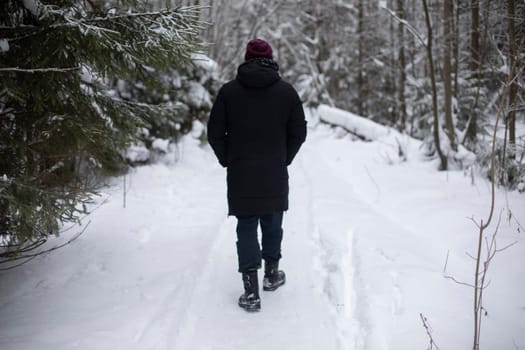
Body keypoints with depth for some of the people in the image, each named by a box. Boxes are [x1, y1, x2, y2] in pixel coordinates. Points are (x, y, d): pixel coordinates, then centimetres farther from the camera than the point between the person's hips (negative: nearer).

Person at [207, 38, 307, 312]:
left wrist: (227, 160, 11)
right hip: (275, 175, 1)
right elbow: (299, 133, 1)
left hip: (240, 174, -1)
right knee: (272, 222, 18)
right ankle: (271, 273, 31)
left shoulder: (229, 91, -2)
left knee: (246, 226, 3)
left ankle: (251, 290, -3)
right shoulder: (286, 91, 0)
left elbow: (214, 133, -2)